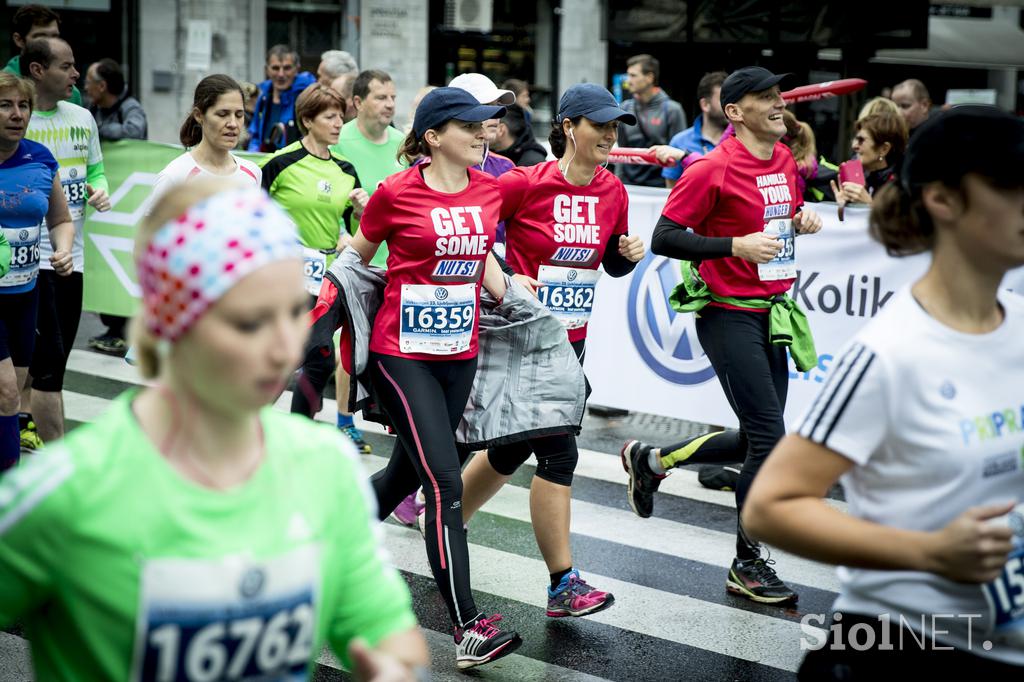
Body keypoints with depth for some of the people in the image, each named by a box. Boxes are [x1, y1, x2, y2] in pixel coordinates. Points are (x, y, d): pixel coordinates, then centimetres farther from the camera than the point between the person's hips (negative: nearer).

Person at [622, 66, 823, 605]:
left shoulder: (785, 159, 9)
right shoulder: (714, 169, -14)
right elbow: (663, 239, -15)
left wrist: (802, 219, 4)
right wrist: (735, 246, -23)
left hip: (774, 314, 8)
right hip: (730, 315, -8)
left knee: (755, 440, 11)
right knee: (770, 438, -9)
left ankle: (649, 461, 32)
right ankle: (747, 566, 7)